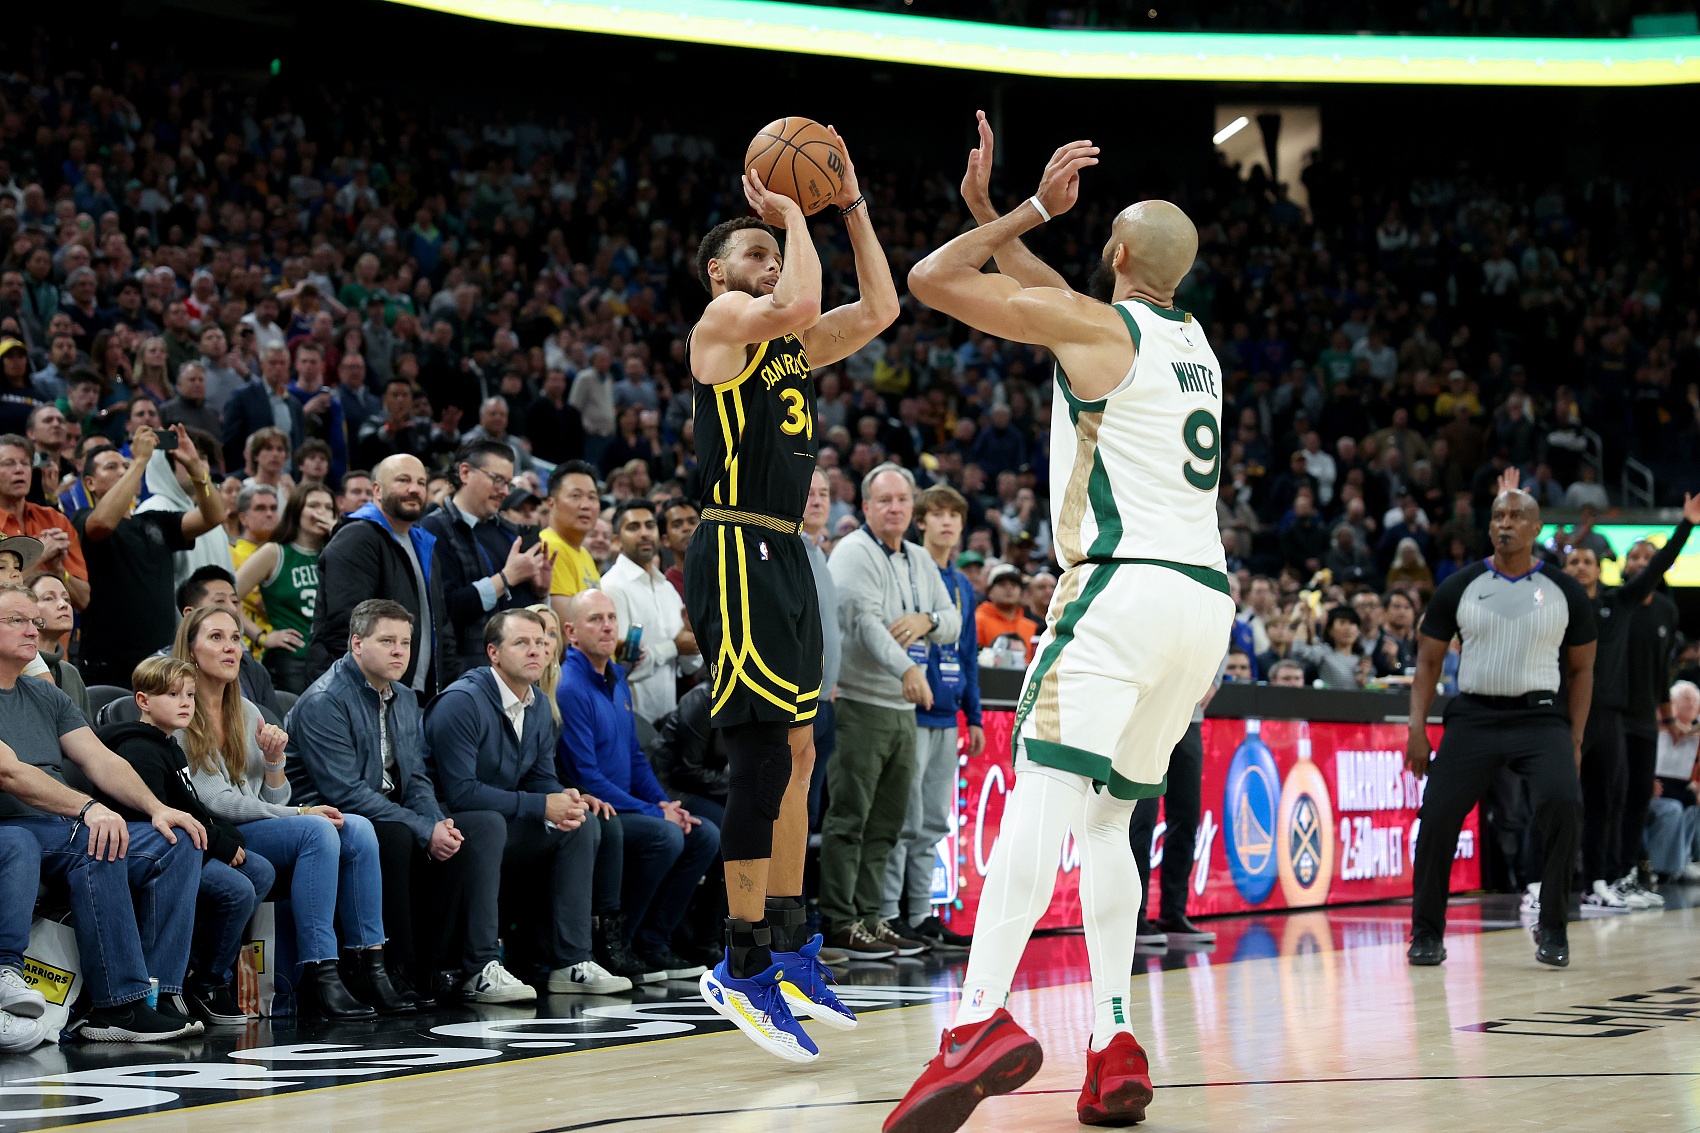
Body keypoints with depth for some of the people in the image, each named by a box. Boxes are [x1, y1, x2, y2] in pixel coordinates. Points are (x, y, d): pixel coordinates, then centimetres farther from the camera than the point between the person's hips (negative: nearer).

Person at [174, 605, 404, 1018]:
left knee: (357, 829, -17)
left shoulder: (248, 713, 16)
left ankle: (371, 967, -21)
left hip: (261, 828, 7)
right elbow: (215, 802, -13)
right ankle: (320, 977, -34)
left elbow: (273, 802, 14)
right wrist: (301, 813, -15)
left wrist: (275, 759, -7)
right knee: (318, 831, -30)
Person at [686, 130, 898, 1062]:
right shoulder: (722, 320, -3)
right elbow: (799, 303, -22)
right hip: (737, 552, -10)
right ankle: (743, 966, -14)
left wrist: (852, 206, 15)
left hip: (783, 555, 10)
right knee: (766, 749, -15)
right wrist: (790, 212, -7)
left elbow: (879, 311, 19)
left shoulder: (788, 344, 21)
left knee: (794, 754, 12)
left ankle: (787, 946, 19)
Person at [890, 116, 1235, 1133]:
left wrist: (1037, 210, 10)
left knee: (1041, 791, -18)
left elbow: (933, 281, 1)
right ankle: (1115, 1046, 2)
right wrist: (993, 211, 34)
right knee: (1106, 818, 14)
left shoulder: (1093, 323, -2)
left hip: (1126, 586, -8)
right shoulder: (1194, 340, 21)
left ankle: (983, 1018, -36)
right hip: (1208, 598, 8)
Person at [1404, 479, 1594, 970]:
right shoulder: (1460, 587, 4)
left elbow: (1581, 668, 11)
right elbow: (1428, 660, 9)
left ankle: (1552, 929, -8)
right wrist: (1417, 730, -1)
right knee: (1437, 816, -11)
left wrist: (1575, 740, 3)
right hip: (1474, 716, 1)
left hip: (1541, 716, -1)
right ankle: (1427, 932, 8)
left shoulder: (1565, 591, 4)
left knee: (1563, 805, -23)